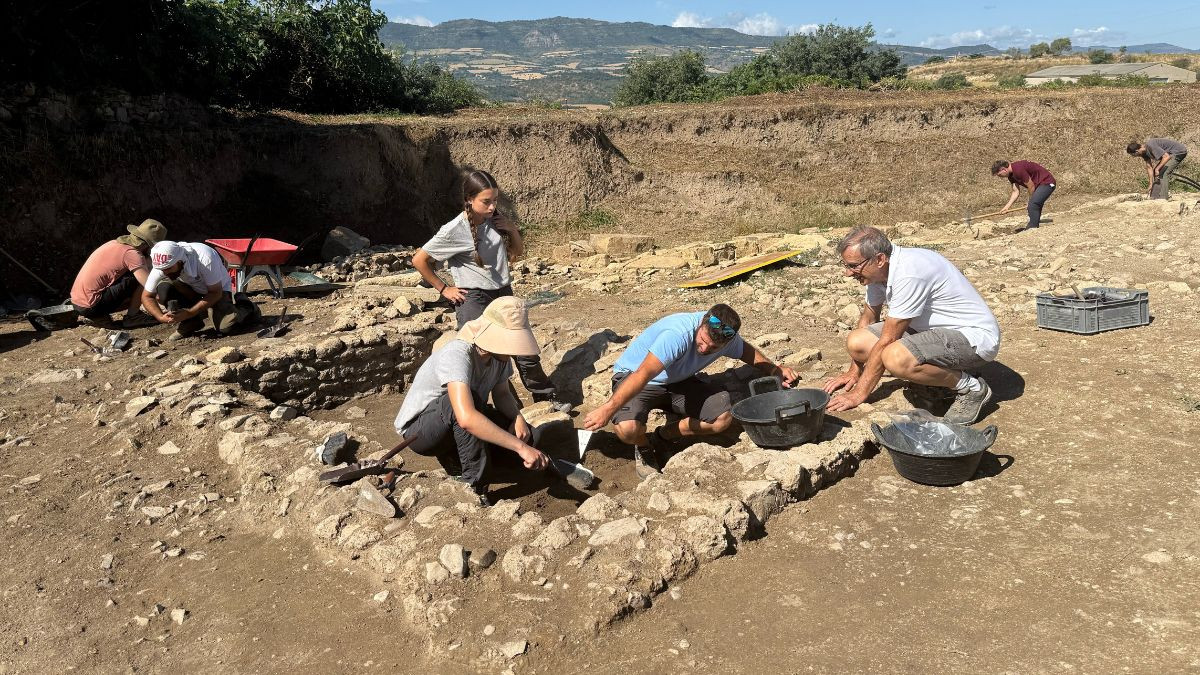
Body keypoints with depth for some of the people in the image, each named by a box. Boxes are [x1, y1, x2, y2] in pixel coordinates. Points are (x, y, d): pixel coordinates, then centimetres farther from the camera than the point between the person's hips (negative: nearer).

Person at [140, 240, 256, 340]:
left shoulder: (205, 259, -37)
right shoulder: (162, 265, -23)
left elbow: (215, 293, -26)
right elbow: (147, 296, -11)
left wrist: (188, 313, -33)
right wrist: (161, 317, -30)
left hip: (218, 288, -4)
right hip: (190, 289, 4)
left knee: (225, 326, -28)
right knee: (163, 287, -27)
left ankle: (245, 306, 5)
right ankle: (187, 324, -8)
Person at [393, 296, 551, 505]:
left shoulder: (500, 354, -11)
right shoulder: (456, 355, -35)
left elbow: (502, 394, 5)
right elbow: (466, 418, -48)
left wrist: (518, 417, -17)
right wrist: (520, 447, -47)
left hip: (450, 429, 8)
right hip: (417, 429, -7)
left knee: (524, 433, -7)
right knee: (469, 398, -36)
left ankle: (454, 459, 9)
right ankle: (475, 487, -24)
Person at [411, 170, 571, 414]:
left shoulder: (496, 219, 1)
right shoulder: (454, 231, -15)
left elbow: (517, 252, 15)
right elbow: (419, 260, -7)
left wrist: (512, 230, -4)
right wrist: (444, 289, -4)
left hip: (503, 294, 5)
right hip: (472, 299, -5)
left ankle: (548, 398, 25)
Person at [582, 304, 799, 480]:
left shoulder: (728, 338, -13)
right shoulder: (678, 334, -37)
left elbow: (745, 350, 14)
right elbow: (643, 375, -45)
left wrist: (775, 370, 2)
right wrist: (608, 409, -51)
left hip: (676, 381, 6)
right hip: (633, 375, -6)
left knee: (723, 418, -15)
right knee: (628, 429, -35)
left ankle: (663, 436, 7)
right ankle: (644, 447, 4)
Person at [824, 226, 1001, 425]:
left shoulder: (909, 273, -28)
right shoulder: (880, 269, 0)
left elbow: (886, 340, -24)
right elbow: (869, 318, 16)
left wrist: (859, 393, -17)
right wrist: (853, 371, 18)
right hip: (936, 331, 9)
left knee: (896, 357, -36)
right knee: (856, 342, -6)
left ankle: (971, 387, -10)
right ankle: (943, 374, 6)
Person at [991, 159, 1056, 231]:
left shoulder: (1018, 169, -26)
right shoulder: (1011, 175, 5)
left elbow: (1031, 187, -19)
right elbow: (1016, 192, 7)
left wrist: (1030, 203, -5)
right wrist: (1007, 206, -5)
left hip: (1047, 183, -11)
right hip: (1040, 185, 11)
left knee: (1033, 205, -21)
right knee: (1034, 206, 17)